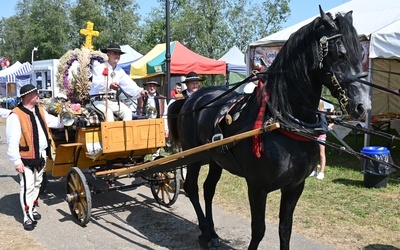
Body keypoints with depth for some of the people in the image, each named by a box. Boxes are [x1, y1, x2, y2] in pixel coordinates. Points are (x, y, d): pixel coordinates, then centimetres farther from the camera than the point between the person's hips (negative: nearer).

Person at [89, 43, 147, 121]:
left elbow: (128, 84, 0)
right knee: (108, 113, -32)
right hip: (99, 101, -5)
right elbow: (97, 84, -22)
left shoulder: (120, 71, 12)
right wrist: (109, 86, -44)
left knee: (127, 112, -17)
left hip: (113, 101, 5)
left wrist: (139, 91, -20)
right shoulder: (99, 68, -5)